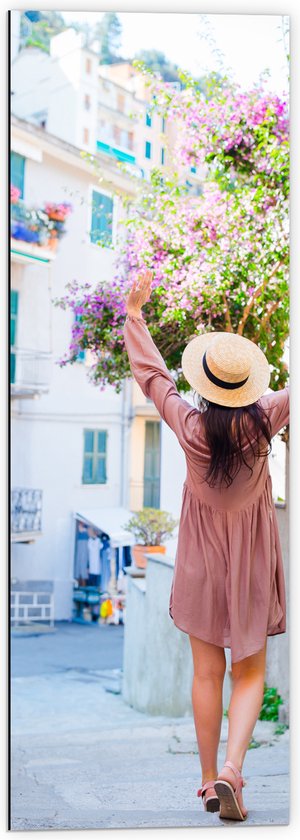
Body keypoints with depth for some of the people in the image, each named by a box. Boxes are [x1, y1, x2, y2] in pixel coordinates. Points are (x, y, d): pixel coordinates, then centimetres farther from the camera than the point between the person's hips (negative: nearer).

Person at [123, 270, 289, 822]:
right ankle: (232, 768, -8)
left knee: (207, 675, 10)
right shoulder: (262, 422, -16)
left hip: (202, 563, 1)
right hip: (252, 567, -1)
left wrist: (134, 312, 11)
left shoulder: (190, 426, -14)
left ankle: (210, 778, 17)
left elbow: (151, 373, 0)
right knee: (250, 675, 9)